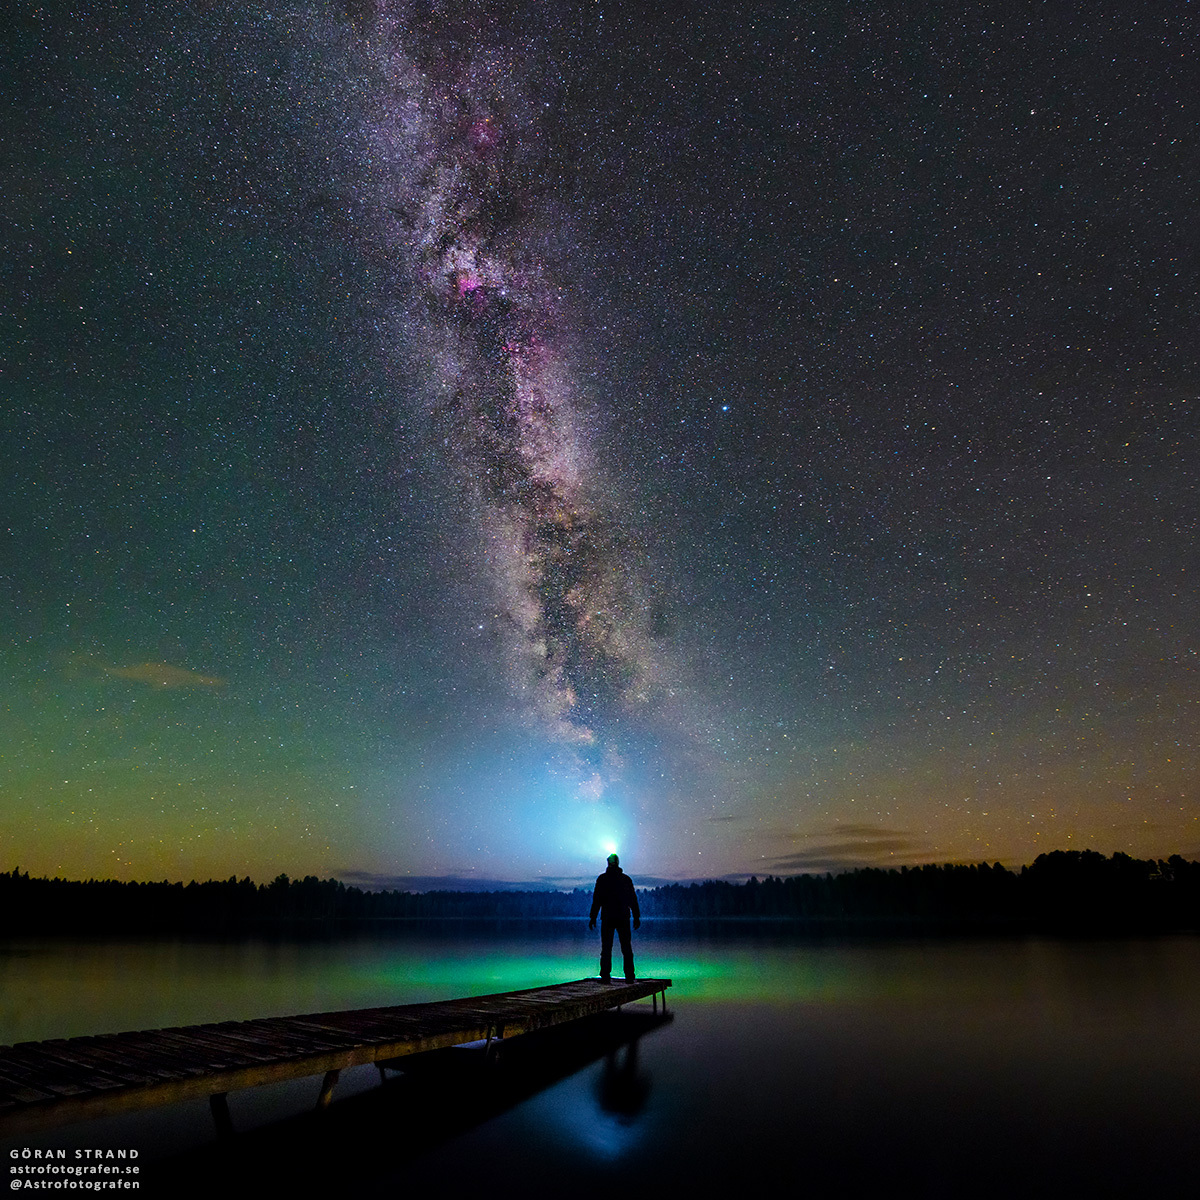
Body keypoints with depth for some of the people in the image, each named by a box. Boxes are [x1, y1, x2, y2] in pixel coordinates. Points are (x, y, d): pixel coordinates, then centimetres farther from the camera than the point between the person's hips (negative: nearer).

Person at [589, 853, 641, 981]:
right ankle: (629, 975, 5)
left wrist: (592, 917, 0)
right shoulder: (626, 879, 5)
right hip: (623, 918, 2)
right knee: (626, 948, 8)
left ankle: (605, 976, -2)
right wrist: (636, 917, 11)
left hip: (607, 918, -2)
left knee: (606, 948, 2)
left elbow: (596, 900, -4)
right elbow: (633, 900, 6)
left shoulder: (602, 879, -1)